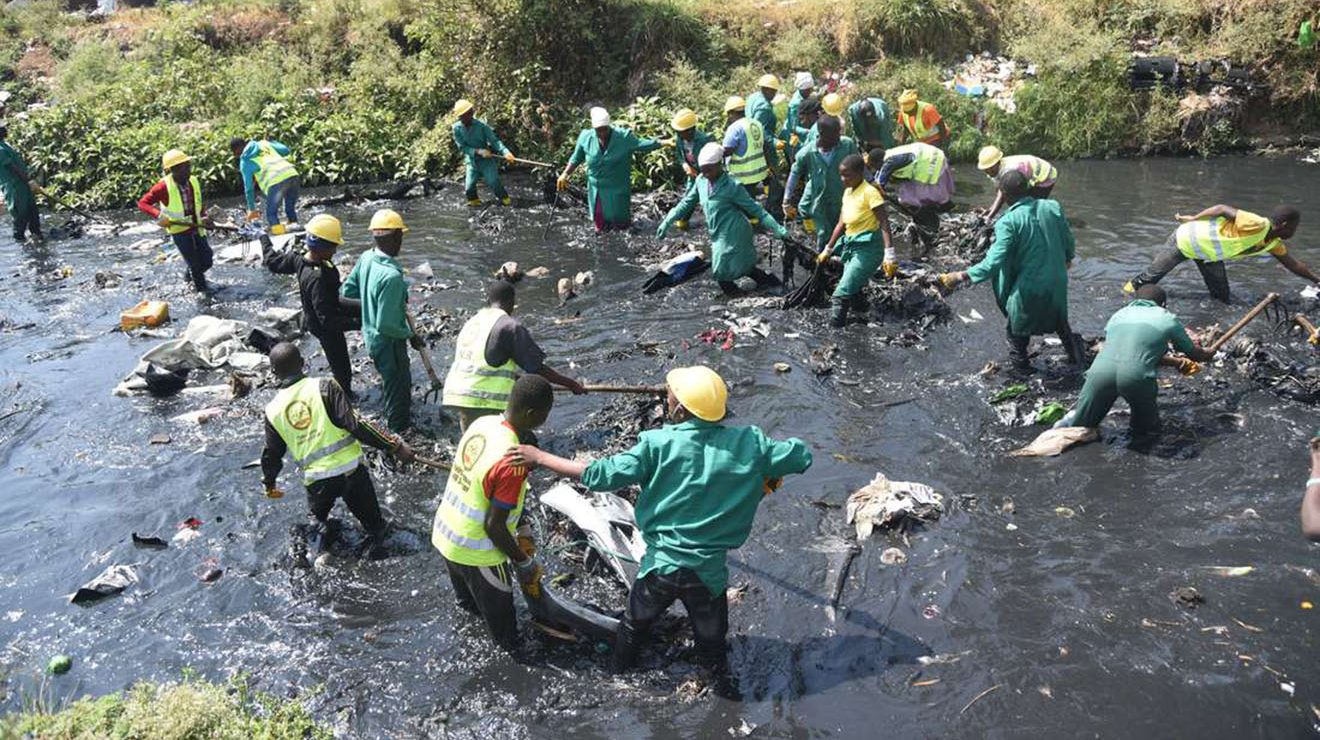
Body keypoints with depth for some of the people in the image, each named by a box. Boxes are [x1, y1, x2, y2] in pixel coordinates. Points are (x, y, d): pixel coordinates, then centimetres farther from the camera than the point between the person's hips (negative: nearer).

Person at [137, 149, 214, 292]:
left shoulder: (193, 182, -1)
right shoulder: (164, 186, -18)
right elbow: (142, 203, -15)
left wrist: (203, 218, -1)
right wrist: (158, 215, -31)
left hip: (196, 227, 5)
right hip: (179, 230, -5)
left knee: (206, 261, 10)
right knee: (194, 262, 2)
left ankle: (190, 275, 40)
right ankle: (201, 287, 25)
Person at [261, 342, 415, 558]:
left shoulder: (272, 411, 2)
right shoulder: (324, 387, -9)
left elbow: (272, 453, 14)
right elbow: (355, 424, -16)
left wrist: (269, 483, 33)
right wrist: (394, 446, -13)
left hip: (316, 480, 2)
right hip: (349, 468, -2)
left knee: (318, 511, 32)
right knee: (370, 516, 18)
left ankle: (320, 526, 10)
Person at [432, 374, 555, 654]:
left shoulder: (482, 423, -9)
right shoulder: (512, 463, -33)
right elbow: (494, 526, -26)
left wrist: (521, 526, 12)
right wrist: (524, 562, -10)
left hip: (445, 536, 8)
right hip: (476, 554, -8)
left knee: (469, 606, 34)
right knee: (502, 625, 15)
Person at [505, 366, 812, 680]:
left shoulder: (660, 444, -18)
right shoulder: (749, 444, -13)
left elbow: (601, 475, -18)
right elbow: (801, 456, -4)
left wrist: (540, 457, -9)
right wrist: (771, 471, 15)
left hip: (661, 565, 0)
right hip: (710, 572, 0)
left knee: (634, 625, 28)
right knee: (712, 641, 23)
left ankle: (619, 670, 51)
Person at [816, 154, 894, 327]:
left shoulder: (869, 192, -13)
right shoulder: (847, 192, 12)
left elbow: (884, 223, -17)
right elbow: (841, 224, 19)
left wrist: (889, 255, -24)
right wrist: (827, 250, 22)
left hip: (868, 248, -8)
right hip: (851, 246, 8)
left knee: (842, 293, -19)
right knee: (853, 289, 8)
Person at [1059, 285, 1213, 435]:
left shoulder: (1119, 314, 29)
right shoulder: (1168, 319, 19)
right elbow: (1194, 354, 32)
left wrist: (1176, 362, 47)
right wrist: (1208, 354, 55)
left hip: (1100, 371, 3)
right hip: (1135, 376, -3)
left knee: (1079, 428, 21)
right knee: (1148, 429, 24)